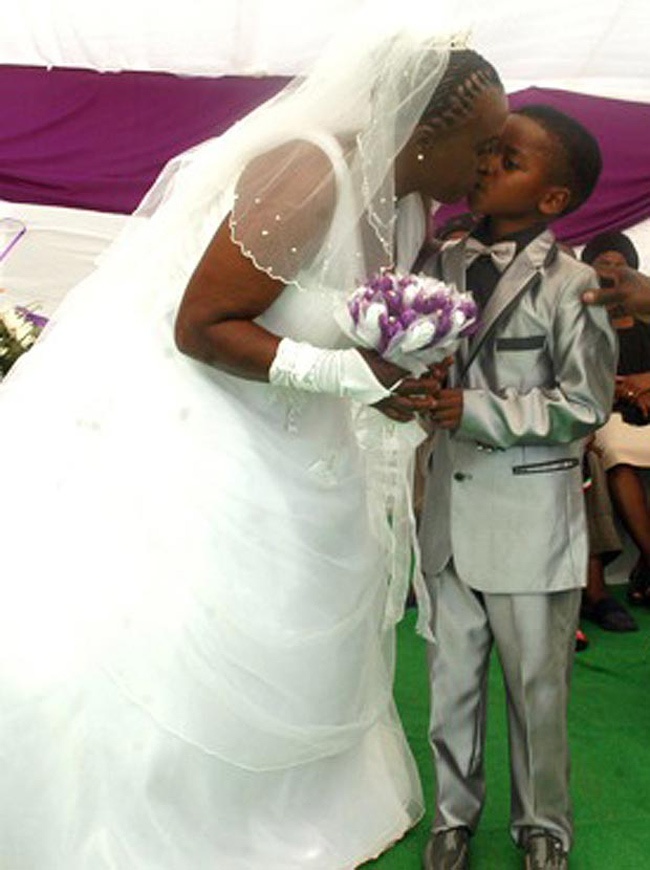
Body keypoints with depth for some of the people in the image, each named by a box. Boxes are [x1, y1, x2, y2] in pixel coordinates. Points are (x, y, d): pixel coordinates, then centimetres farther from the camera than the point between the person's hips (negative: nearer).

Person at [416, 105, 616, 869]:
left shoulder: (569, 285, -10)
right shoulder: (443, 266, 3)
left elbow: (583, 405, -10)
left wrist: (476, 410, -17)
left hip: (531, 518, -4)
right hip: (450, 509, 4)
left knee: (536, 684, 11)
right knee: (451, 677, 15)